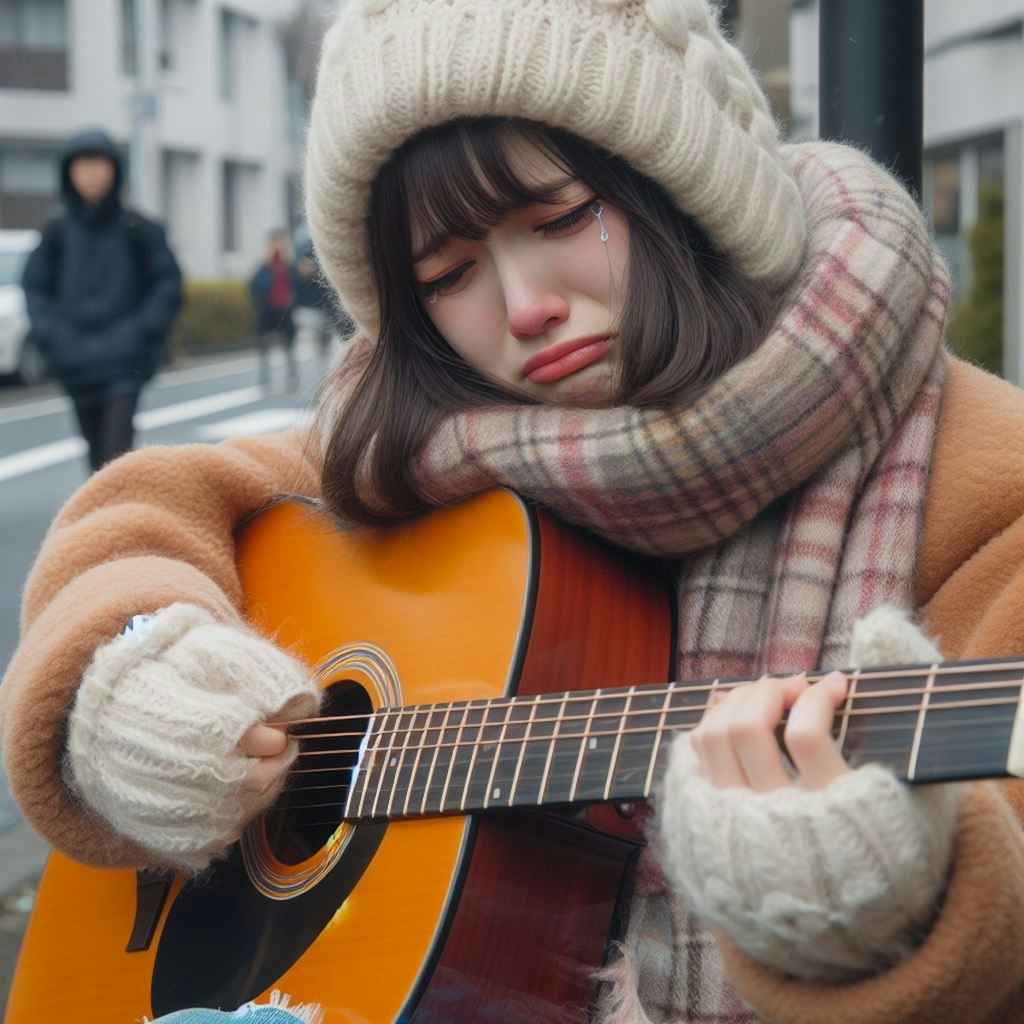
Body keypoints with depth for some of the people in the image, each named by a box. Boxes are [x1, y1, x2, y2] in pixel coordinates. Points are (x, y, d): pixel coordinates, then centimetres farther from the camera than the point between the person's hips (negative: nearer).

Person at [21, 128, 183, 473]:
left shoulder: (137, 230, -2)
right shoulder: (58, 232, 3)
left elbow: (168, 282, 2)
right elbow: (34, 287, 8)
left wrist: (142, 331, -9)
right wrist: (53, 335, -5)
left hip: (125, 360, -3)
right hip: (76, 363, 3)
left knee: (117, 448, -15)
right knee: (97, 452, 10)